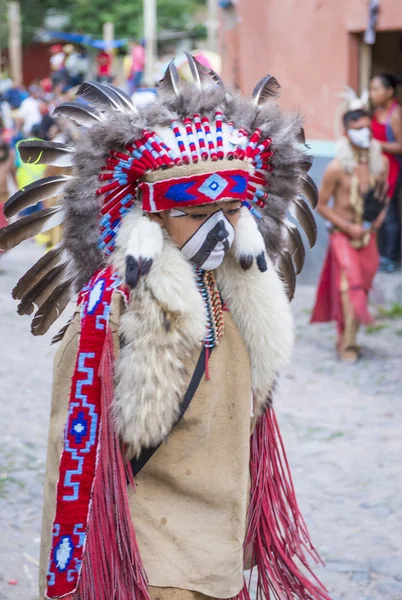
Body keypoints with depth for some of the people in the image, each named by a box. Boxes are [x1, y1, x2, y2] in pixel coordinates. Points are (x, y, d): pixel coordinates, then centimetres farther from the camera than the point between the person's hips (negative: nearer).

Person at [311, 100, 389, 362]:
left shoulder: (381, 162, -1)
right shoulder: (337, 168, -15)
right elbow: (321, 205, -7)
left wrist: (381, 213, -4)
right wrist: (348, 227, -14)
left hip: (368, 235, 5)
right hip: (343, 235, -5)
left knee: (361, 288, 9)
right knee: (349, 285, -16)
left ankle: (346, 338, 23)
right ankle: (348, 344, -13)